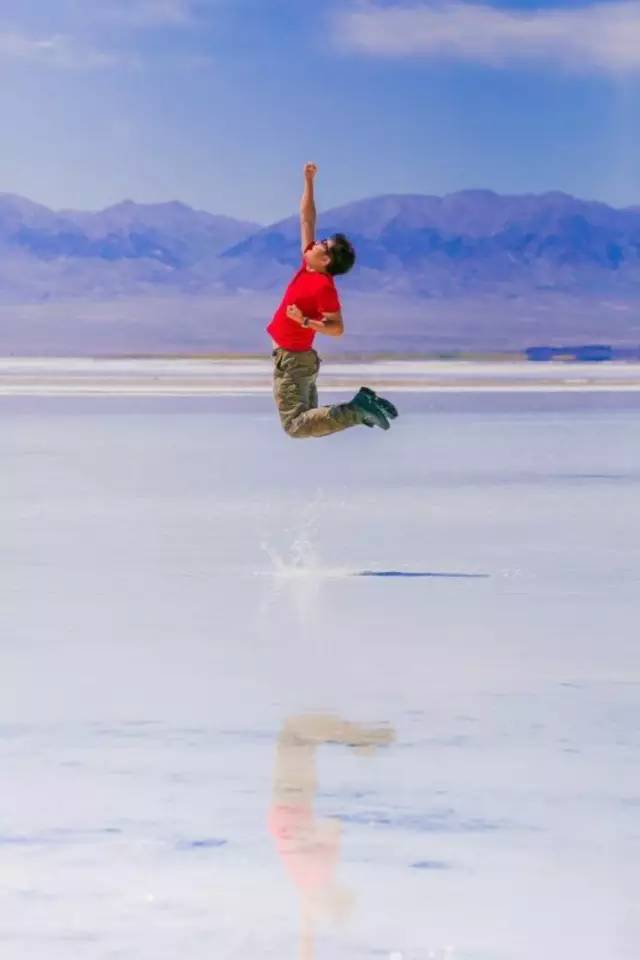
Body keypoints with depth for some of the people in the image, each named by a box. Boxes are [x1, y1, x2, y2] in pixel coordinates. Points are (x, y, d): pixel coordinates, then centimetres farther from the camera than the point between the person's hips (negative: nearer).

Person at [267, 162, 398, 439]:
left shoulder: (323, 287, -18)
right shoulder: (308, 268, 4)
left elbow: (337, 328, -21)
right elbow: (307, 219, 10)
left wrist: (304, 321, -28)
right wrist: (308, 181, 9)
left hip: (292, 360, -9)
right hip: (292, 357, 9)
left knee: (296, 425, -14)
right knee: (309, 421, 11)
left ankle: (357, 411, -15)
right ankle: (361, 404, 7)